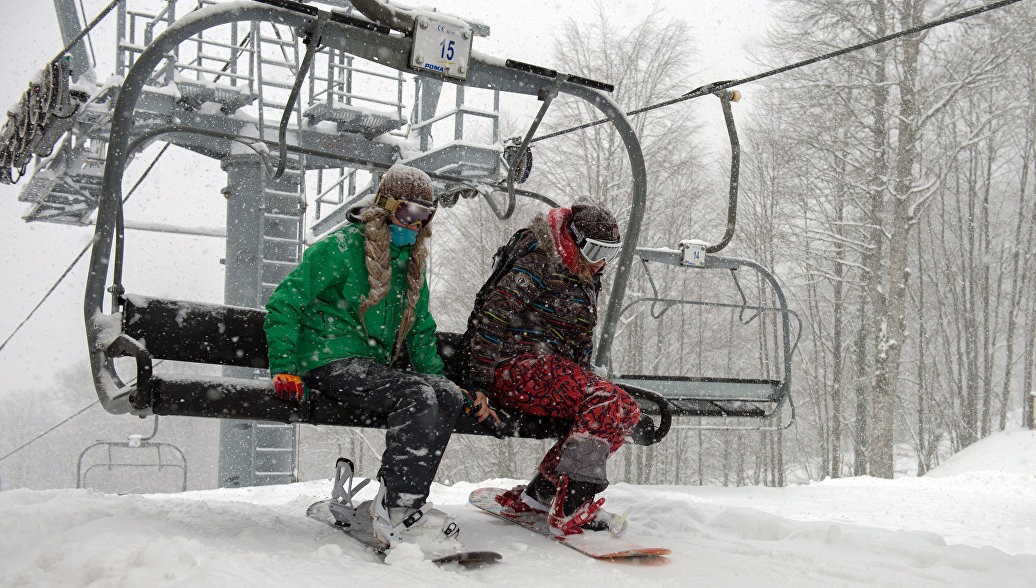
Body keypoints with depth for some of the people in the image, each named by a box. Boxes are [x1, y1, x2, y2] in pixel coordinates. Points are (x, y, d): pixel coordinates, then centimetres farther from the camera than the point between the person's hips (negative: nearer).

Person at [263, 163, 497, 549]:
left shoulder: (411, 265, 18)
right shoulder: (342, 247, -6)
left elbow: (420, 335, 23)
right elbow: (284, 304, -8)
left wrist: (450, 384, 9)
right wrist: (284, 369, -18)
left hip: (374, 365, 7)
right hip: (330, 362, -7)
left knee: (447, 395, -18)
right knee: (417, 395, -30)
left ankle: (396, 500, -16)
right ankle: (396, 514, -27)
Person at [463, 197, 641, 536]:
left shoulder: (587, 280, 18)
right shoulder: (538, 267, -11)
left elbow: (581, 339, 29)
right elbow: (490, 319, -16)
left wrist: (585, 381, 22)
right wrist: (479, 380, -18)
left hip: (557, 371, 10)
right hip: (517, 367, -10)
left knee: (625, 411, -3)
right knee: (609, 403, -24)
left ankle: (540, 494, -6)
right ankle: (570, 508, -29)